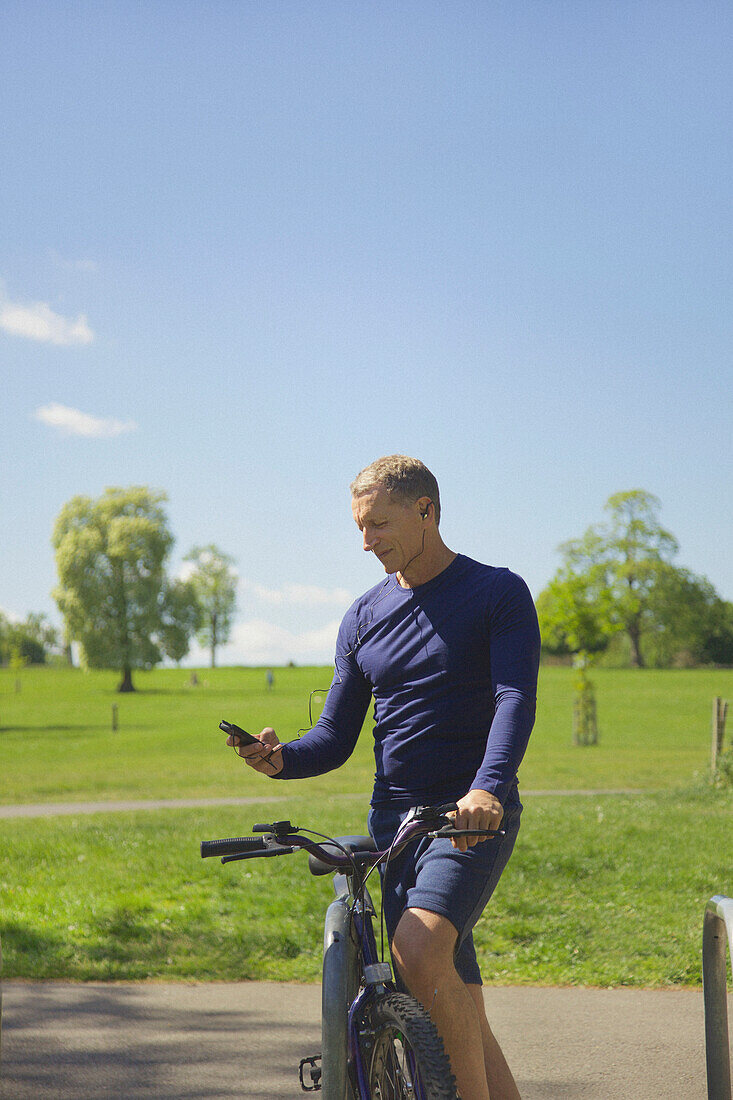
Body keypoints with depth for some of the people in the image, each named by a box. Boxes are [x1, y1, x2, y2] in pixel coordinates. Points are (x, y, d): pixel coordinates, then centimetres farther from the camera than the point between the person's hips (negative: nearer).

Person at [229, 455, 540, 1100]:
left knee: (417, 949, -29)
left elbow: (516, 700, -17)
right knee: (457, 1020, 3)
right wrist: (280, 758, -11)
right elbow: (337, 737, 12)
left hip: (476, 817, -5)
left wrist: (488, 788, -35)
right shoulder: (364, 617, 13)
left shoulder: (498, 594, -2)